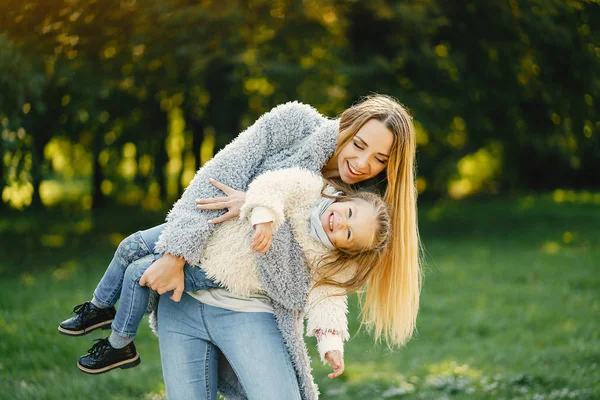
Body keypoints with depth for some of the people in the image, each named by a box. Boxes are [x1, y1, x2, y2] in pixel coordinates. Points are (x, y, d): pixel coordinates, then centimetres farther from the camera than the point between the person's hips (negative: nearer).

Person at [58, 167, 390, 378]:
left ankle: (120, 347, 17)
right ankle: (100, 308, 39)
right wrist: (264, 219, -38)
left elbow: (326, 299, -18)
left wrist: (332, 345, -29)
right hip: (206, 227, 4)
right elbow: (270, 185, -24)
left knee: (138, 273, -8)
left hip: (214, 271, -4)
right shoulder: (311, 187, -17)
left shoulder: (326, 261, -19)